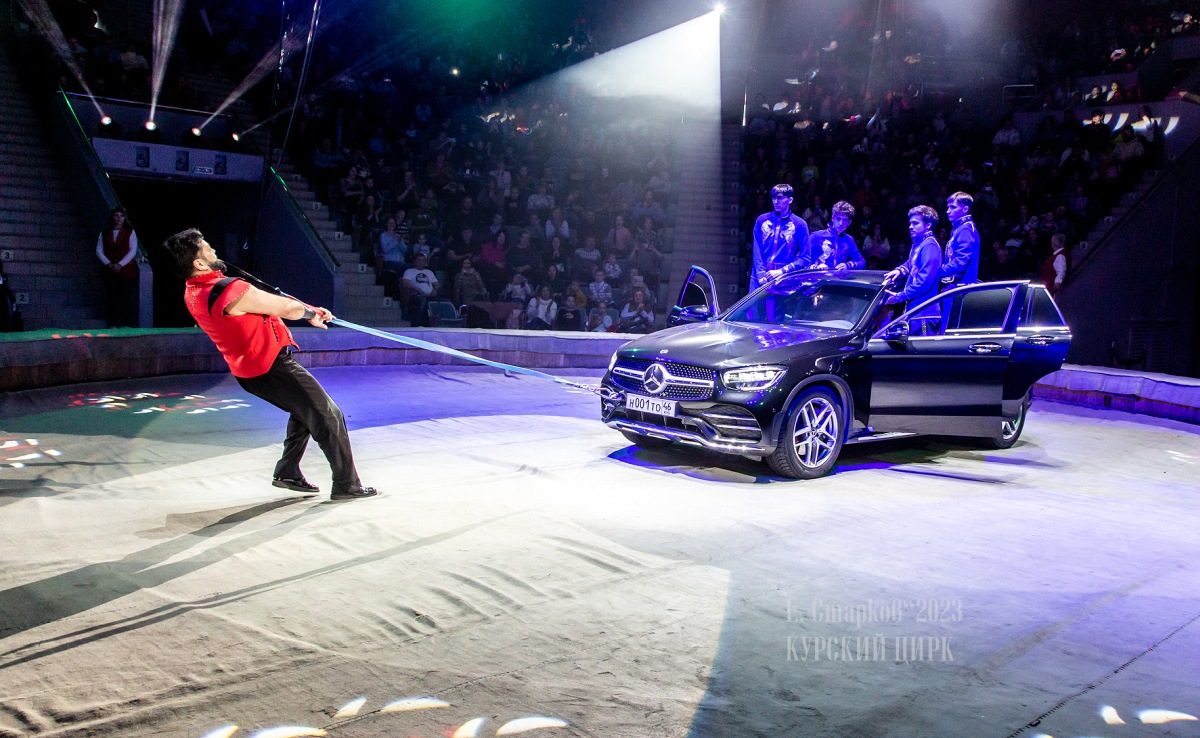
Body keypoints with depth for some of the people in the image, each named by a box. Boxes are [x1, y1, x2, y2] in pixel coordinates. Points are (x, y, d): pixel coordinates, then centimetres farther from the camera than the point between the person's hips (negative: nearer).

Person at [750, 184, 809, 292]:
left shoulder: (800, 225, 5)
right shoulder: (762, 220, 12)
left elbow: (804, 258, 0)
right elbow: (757, 251, 7)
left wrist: (782, 271, -11)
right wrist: (761, 275, -6)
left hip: (784, 281, -2)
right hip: (760, 279, 2)